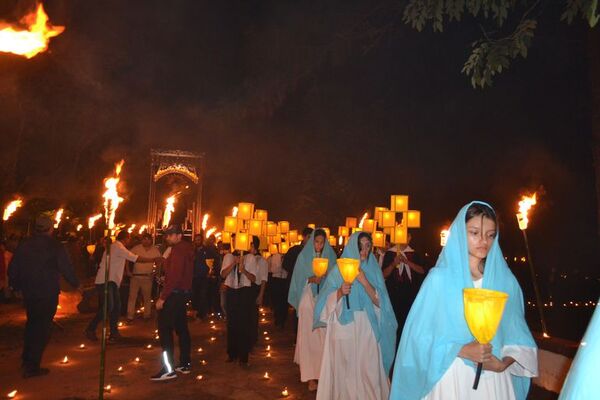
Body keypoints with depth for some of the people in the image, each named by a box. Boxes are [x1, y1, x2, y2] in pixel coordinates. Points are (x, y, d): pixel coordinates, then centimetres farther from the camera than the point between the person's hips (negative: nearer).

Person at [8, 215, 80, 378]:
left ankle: (27, 359, 33)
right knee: (43, 328, 3)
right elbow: (66, 269, -12)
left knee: (32, 324, 24)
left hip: (29, 292, 5)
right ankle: (32, 367, 4)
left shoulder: (25, 245, 2)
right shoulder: (55, 247, -12)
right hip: (48, 293, -5)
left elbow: (12, 268, 8)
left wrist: (15, 285, 21)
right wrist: (75, 284, 3)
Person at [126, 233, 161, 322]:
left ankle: (147, 315, 26)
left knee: (147, 297, 12)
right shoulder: (136, 248, -5)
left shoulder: (155, 250, -2)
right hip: (135, 276, -1)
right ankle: (130, 316, 6)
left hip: (147, 277, 1)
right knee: (132, 296, -1)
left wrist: (154, 272, -5)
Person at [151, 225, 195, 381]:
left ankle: (168, 369, -7)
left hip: (174, 293, -10)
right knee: (181, 328, 15)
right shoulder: (186, 249, 14)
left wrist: (162, 297, -23)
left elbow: (174, 276, -24)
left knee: (165, 329, -7)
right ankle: (185, 364, 23)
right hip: (184, 292, 10)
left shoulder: (178, 250, -16)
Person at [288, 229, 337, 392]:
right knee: (308, 336, -4)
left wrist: (327, 276, -13)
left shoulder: (331, 256, 6)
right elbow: (299, 280, -1)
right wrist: (311, 279, -19)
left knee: (324, 336, 0)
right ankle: (310, 375, 1)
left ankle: (323, 371, 14)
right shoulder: (303, 256, 1)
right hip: (308, 299, -2)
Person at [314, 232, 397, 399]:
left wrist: (364, 281, -16)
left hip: (367, 328, 1)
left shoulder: (374, 270, 7)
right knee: (344, 369, 2)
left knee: (368, 369, 0)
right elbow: (327, 302, -1)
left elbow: (379, 301, -3)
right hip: (343, 327, -1)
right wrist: (340, 292, -21)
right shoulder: (338, 270, 3)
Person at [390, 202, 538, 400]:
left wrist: (504, 363, -11)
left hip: (494, 379, 3)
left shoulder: (506, 281, 1)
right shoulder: (440, 278, -8)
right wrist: (462, 351, -18)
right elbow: (421, 335, -7)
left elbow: (518, 335, 5)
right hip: (451, 376, -3)